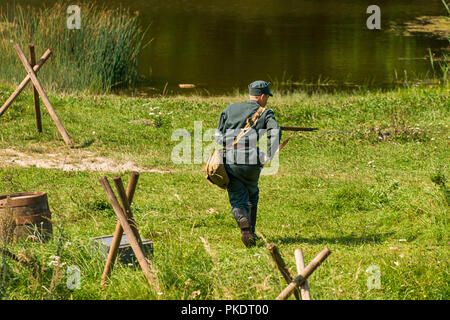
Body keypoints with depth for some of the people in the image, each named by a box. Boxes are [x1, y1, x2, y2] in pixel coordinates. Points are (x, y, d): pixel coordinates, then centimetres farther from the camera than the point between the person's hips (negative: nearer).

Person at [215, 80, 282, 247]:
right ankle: (251, 232, 27)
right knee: (252, 195, 25)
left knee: (238, 200, 5)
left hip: (229, 163, 1)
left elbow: (218, 135, 9)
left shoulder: (231, 109, 12)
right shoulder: (265, 113, 4)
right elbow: (275, 132, -16)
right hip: (251, 164, -1)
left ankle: (243, 222, -25)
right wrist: (268, 157, -12)